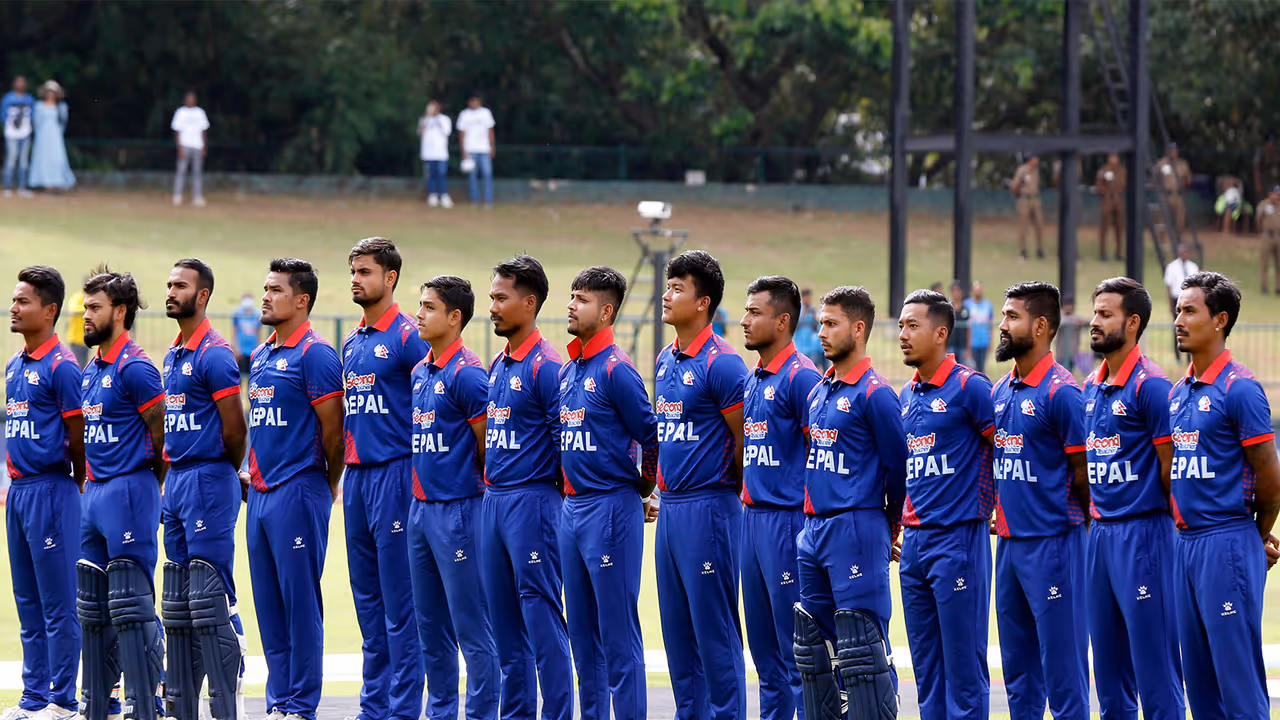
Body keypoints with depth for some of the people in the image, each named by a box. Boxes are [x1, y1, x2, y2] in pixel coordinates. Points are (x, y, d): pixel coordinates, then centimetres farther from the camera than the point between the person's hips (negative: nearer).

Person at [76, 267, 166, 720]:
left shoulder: (134, 368, -13)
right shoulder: (91, 371, 14)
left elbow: (163, 437, -11)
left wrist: (142, 489, -1)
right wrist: (94, 484, 15)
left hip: (129, 493, -10)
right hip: (94, 495, 10)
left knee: (131, 606, -10)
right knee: (93, 609, 13)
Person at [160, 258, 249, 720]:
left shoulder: (214, 355, -13)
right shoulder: (173, 355, 16)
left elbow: (234, 428, -14)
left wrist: (223, 474, 0)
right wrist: (173, 478, 16)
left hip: (209, 480, -10)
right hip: (176, 481, 10)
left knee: (211, 602, -11)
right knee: (178, 605, 12)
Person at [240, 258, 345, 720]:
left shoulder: (315, 355, -11)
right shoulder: (260, 357, 15)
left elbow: (333, 431, -10)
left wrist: (328, 488, -2)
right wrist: (250, 471, 16)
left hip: (297, 492, -8)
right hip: (260, 493, 8)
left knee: (300, 600, -4)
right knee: (269, 604, 10)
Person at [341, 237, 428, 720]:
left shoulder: (408, 336, -9)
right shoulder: (352, 342, 15)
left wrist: (416, 475, -12)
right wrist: (346, 466, 18)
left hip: (394, 472, -8)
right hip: (356, 475, 8)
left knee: (398, 597, -6)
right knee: (367, 596, 10)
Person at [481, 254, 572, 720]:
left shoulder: (547, 366, -12)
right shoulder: (497, 366, 14)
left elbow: (566, 441, -14)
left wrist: (557, 491, -9)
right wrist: (492, 482, 17)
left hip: (531, 501, -9)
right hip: (493, 501, 9)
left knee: (542, 620, -7)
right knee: (505, 625, 11)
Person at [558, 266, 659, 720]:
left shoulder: (616, 369, -12)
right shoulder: (569, 370, 13)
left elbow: (651, 437, -11)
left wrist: (641, 492, 0)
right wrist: (570, 494, 17)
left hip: (611, 510, -9)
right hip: (572, 508, 9)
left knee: (618, 630, -7)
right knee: (582, 630, 12)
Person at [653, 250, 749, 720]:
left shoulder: (720, 364, -13)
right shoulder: (665, 361, 13)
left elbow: (746, 443, -10)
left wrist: (726, 491, 0)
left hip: (708, 506, -8)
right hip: (670, 506, 8)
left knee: (714, 630, -5)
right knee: (677, 629, 11)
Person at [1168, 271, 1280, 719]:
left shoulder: (1239, 388, -10)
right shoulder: (1179, 392, 13)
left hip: (1227, 544, -8)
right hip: (1186, 543, 8)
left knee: (1237, 674, -7)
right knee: (1198, 677, 10)